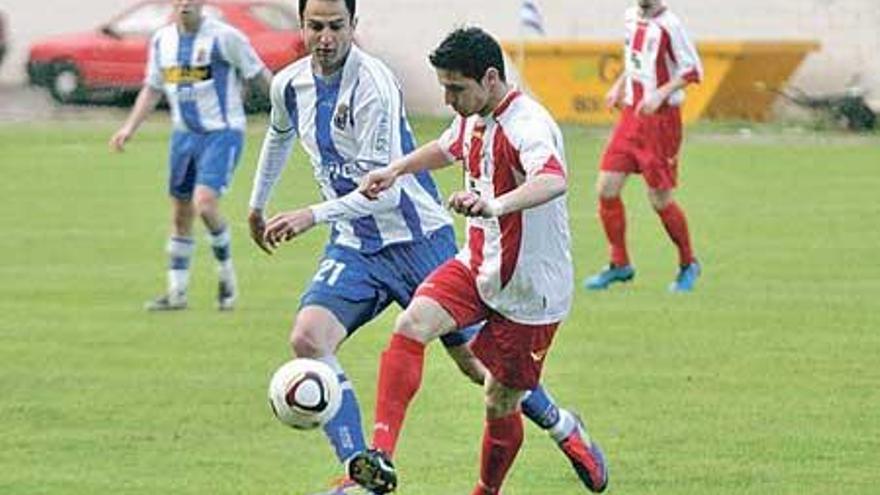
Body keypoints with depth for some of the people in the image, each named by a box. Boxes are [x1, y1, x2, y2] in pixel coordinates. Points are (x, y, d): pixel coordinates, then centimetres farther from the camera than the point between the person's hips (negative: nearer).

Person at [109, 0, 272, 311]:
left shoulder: (223, 37, -12)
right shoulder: (162, 41, 6)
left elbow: (260, 76, -5)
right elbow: (152, 89, 17)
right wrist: (129, 128, 9)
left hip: (222, 132, -6)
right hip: (183, 134, 6)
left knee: (204, 204, -21)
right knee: (180, 215, 10)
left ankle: (226, 271, 2)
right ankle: (177, 292, 19)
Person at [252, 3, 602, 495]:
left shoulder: (373, 84, -22)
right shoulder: (289, 85, 0)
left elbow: (384, 189, -25)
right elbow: (279, 136, 25)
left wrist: (313, 215, -34)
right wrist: (258, 204, 35)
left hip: (418, 237, -5)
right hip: (354, 247, 5)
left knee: (475, 359, 4)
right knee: (308, 339, -20)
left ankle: (562, 427, 31)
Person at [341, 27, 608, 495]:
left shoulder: (528, 125, -24)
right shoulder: (472, 119, 4)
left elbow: (553, 181, -46)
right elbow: (446, 148, 31)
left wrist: (495, 204, -63)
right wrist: (395, 170, 15)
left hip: (529, 288, -7)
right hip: (476, 266, 7)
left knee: (500, 405, 4)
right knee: (411, 325, -21)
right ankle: (381, 456, -29)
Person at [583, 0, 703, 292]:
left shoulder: (668, 25, -14)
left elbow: (693, 70, -13)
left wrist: (661, 93, -23)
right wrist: (620, 85, 13)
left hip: (660, 120, -7)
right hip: (631, 113, 7)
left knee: (660, 200, -1)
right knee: (606, 189, 0)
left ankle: (688, 265, 21)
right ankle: (620, 264, 15)